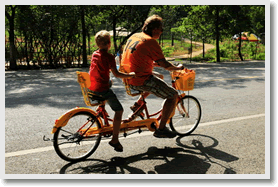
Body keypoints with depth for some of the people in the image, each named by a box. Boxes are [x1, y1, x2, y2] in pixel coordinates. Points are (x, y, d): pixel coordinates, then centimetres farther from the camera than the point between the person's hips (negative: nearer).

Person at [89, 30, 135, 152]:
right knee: (119, 110, 0)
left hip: (91, 87, 8)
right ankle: (115, 140, 1)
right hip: (102, 88, -8)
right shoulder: (109, 57, -11)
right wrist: (130, 75, -10)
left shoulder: (95, 54, 11)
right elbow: (116, 74, -17)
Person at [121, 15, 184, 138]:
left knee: (159, 77, 33)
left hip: (129, 78, 9)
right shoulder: (150, 42, -14)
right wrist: (177, 68, 6)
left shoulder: (134, 36, 12)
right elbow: (165, 64, -13)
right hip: (141, 80, -9)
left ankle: (137, 105, 27)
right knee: (173, 95, 1)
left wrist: (157, 63, 25)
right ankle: (161, 129, 3)